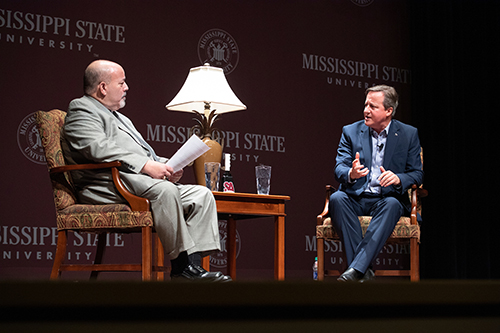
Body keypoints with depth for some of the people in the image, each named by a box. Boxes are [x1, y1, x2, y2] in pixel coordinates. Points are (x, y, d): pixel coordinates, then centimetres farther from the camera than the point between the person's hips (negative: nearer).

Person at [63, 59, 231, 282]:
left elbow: (143, 154, 32)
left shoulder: (121, 119, 33)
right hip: (108, 185, -10)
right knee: (164, 190, -35)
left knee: (201, 195, -6)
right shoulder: (82, 110, 2)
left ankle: (193, 262, -18)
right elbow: (98, 148, -17)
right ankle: (181, 265, -30)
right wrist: (146, 165, -23)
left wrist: (165, 165, 8)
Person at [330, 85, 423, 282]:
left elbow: (417, 173, 4)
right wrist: (351, 174, -27)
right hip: (355, 197, 1)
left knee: (391, 205, -37)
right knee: (337, 198, -32)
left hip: (388, 198, -1)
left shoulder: (409, 134, 7)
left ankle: (355, 269, -43)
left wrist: (398, 179, -20)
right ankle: (363, 272, -37)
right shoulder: (351, 132, 9)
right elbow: (339, 169, -1)